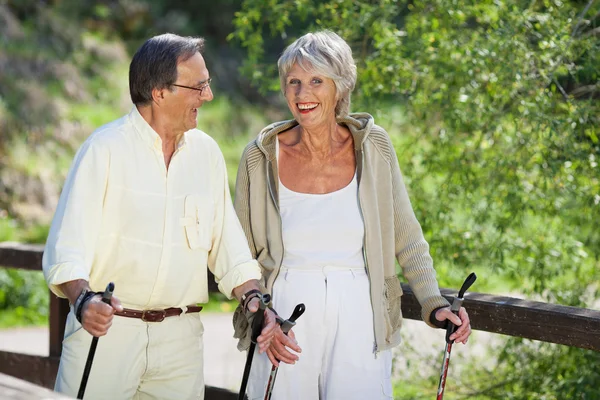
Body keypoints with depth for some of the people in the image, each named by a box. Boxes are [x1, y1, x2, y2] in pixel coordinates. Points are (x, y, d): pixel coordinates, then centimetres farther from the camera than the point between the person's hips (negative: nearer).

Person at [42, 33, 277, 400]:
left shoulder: (207, 152, 9)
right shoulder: (105, 149, -6)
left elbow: (229, 245, 11)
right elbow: (67, 249, -13)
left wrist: (253, 297, -7)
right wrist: (83, 300, -31)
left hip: (180, 337, 4)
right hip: (105, 326, -4)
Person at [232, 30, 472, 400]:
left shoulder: (373, 147, 0)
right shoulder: (261, 157, -2)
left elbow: (407, 240, 6)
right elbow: (242, 255, 5)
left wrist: (434, 304, -6)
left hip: (358, 319, 0)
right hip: (285, 317, 0)